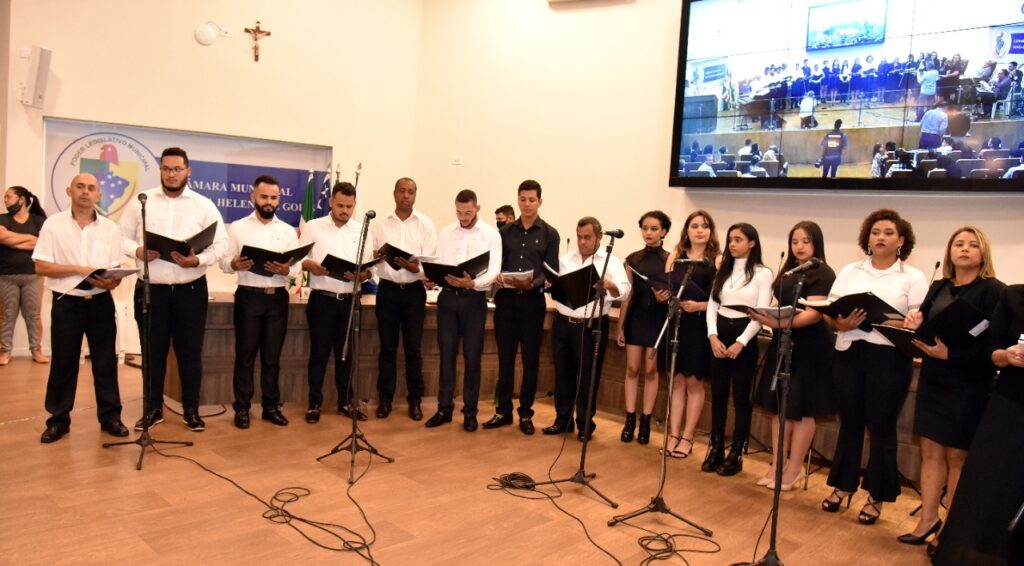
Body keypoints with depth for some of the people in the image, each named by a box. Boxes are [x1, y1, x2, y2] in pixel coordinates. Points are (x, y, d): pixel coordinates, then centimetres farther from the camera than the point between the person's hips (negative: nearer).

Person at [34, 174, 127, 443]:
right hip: (66, 303, -1)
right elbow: (41, 267, -5)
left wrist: (110, 282, -16)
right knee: (63, 363, 5)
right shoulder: (53, 224, 0)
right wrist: (78, 269, -16)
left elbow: (117, 271, 6)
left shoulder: (110, 228, 6)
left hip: (101, 302, 2)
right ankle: (58, 420, 17)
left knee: (106, 361, 5)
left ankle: (110, 416, 15)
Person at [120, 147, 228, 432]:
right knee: (153, 351, 9)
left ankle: (191, 410, 17)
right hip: (151, 289, 1)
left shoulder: (204, 205, 3)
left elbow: (221, 244, -2)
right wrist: (137, 251, -14)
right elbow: (123, 237, 7)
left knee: (190, 352, 5)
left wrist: (197, 261, -18)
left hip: (190, 289, -1)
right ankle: (153, 408, 23)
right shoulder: (141, 201, 7)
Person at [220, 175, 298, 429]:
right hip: (249, 296, -2)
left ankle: (271, 406, 18)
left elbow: (298, 267, 3)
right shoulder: (238, 227, 3)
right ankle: (242, 408, 12)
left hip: (278, 298, 2)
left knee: (272, 355, 8)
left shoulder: (288, 231, 9)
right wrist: (234, 265, -24)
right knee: (245, 353, 3)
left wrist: (286, 269, -18)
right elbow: (224, 262, -2)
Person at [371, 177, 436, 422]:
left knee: (413, 348, 4)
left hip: (414, 290, -1)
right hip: (388, 289, 1)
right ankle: (385, 398, 16)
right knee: (387, 347, 6)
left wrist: (416, 267, -24)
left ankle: (414, 399, 15)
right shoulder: (379, 225, 7)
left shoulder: (426, 225, 3)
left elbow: (431, 260, -5)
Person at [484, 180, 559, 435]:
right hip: (506, 299, 2)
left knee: (530, 359, 5)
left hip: (533, 301, -2)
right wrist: (496, 277, -12)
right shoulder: (505, 232, 11)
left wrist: (533, 283, -20)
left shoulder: (549, 234, 3)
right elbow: (496, 263, 11)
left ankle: (525, 413, 16)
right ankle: (503, 410, 17)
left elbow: (551, 271, -2)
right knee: (505, 357, 7)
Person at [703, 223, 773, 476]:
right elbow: (712, 305, 7)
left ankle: (736, 454, 11)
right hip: (719, 335, 5)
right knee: (718, 394, 8)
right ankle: (716, 449, 17)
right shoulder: (723, 270, 12)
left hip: (744, 338, -5)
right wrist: (713, 336, -8)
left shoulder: (763, 273, -4)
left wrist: (740, 343, -17)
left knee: (741, 396, 2)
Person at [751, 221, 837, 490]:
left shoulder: (823, 274, -9)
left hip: (809, 348, -7)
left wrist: (779, 323, -34)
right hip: (783, 344, 7)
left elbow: (814, 314, -21)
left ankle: (794, 468, 13)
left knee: (801, 410, 2)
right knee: (779, 405, 9)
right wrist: (767, 317, 2)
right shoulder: (788, 271, 14)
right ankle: (777, 463, 18)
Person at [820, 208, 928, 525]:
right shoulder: (849, 271, 11)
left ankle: (875, 497, 17)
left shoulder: (913, 278, 3)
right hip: (849, 353, 3)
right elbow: (828, 312, 5)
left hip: (889, 358, -2)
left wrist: (897, 325, -24)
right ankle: (842, 486, 24)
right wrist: (839, 324, -16)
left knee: (881, 426, 4)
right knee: (850, 422, 11)